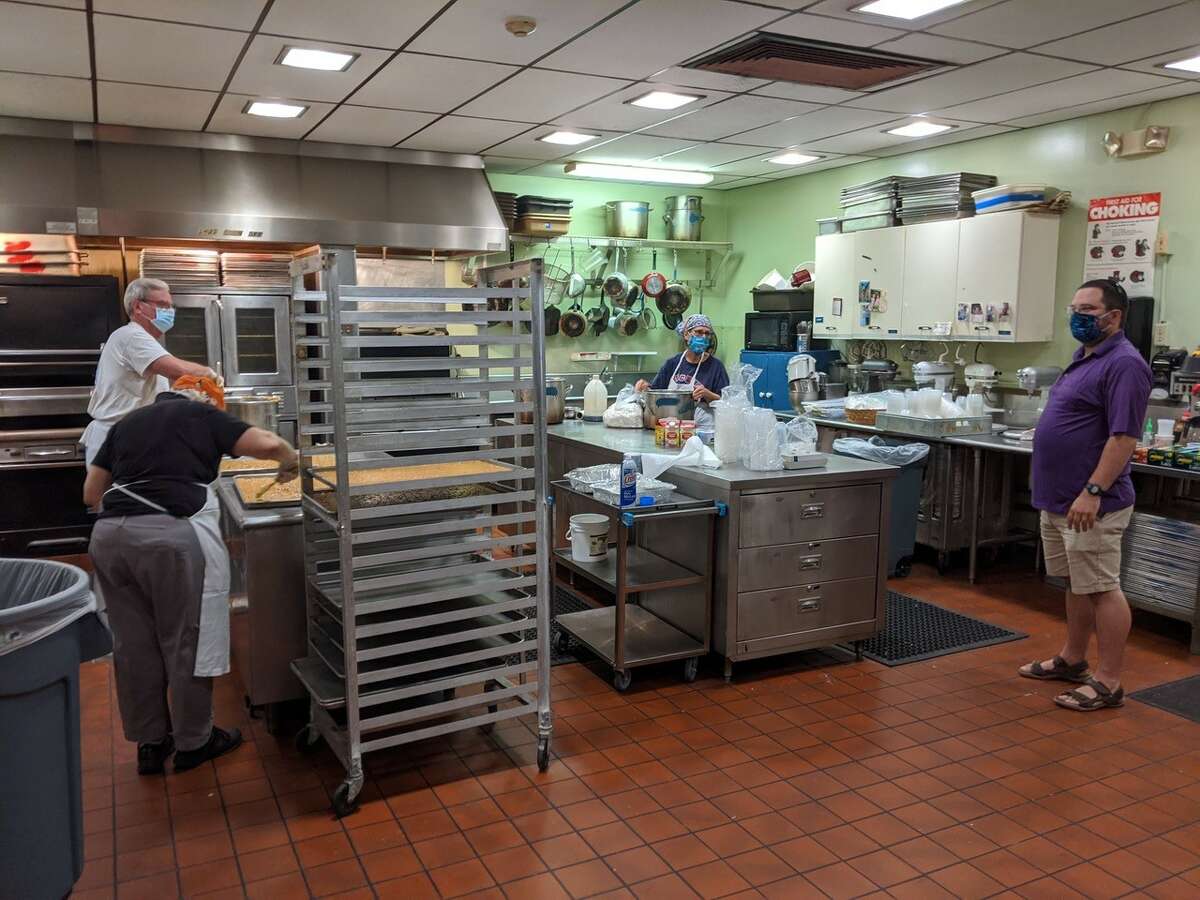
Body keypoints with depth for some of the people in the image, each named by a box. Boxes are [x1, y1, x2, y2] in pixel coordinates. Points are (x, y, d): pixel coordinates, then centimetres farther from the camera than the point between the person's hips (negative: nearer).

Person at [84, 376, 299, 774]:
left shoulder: (127, 422, 23)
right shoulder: (204, 416, 8)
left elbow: (90, 493, 23)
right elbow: (267, 444, -3)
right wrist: (290, 461, 18)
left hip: (109, 534, 6)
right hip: (172, 535, -6)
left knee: (134, 643, 16)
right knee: (186, 641, 8)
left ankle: (149, 744, 28)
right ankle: (193, 742, 22)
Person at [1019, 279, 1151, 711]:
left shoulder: (1123, 364, -16)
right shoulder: (1084, 357, 15)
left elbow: (1124, 436, -21)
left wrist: (1092, 492, -24)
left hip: (1091, 502, -10)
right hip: (1059, 498, 10)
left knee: (1102, 589, -2)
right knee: (1076, 584, 18)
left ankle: (1108, 682, 6)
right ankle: (1072, 660, 30)